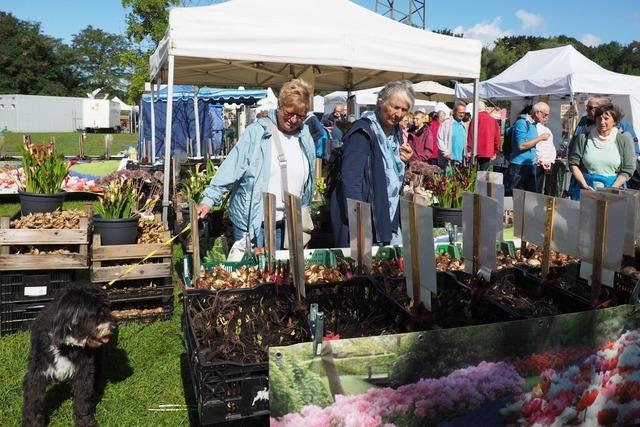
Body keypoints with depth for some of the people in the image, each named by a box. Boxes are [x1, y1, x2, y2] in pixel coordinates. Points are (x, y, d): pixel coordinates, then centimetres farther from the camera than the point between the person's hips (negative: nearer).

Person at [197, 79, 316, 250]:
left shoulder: (305, 138, 7)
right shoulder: (257, 132, -8)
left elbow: (309, 182, 16)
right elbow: (232, 168, -12)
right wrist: (210, 198, -19)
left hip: (286, 224, 4)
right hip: (250, 221, -4)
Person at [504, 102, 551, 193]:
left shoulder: (533, 124, 13)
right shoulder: (521, 123, -13)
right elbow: (521, 146, -21)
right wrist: (540, 138, -14)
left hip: (531, 165, 9)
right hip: (519, 166, -9)